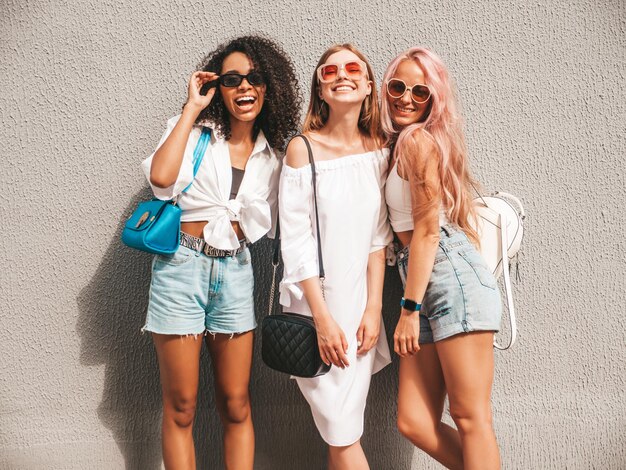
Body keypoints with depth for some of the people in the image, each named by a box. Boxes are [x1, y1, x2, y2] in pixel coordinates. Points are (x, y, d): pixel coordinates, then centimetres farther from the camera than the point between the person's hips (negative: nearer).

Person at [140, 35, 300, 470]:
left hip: (234, 272, 3)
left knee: (236, 405, 7)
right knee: (181, 407, 4)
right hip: (181, 268, -3)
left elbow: (257, 224, 6)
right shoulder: (193, 130, -1)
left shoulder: (273, 154, 7)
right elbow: (161, 177, -21)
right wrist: (193, 108, -14)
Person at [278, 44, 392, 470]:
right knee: (342, 433, 1)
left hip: (361, 303, 4)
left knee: (344, 428, 9)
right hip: (315, 303, -3)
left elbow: (378, 237, 4)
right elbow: (295, 240, -10)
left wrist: (373, 308, -3)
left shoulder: (378, 149, 4)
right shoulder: (302, 149, -8)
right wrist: (322, 318, -13)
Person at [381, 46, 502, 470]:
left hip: (452, 276, -9)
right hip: (426, 281, 9)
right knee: (415, 423, 5)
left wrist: (409, 307, -11)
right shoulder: (399, 145, 23)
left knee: (470, 419, -4)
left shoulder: (418, 138, -5)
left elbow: (427, 229, -11)